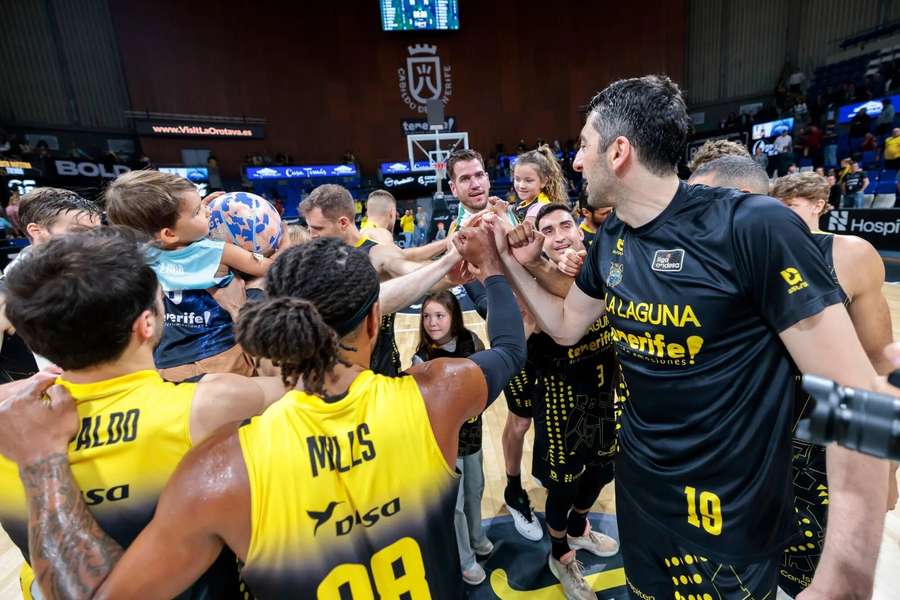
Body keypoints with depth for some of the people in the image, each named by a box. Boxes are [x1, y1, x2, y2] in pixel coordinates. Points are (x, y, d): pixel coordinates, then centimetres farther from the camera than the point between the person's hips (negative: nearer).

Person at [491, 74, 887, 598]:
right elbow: (565, 326, 10)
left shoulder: (755, 227, -24)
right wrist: (507, 258, 0)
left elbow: (855, 397, -22)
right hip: (637, 485, 7)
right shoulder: (611, 241, -3)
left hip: (728, 516, -6)